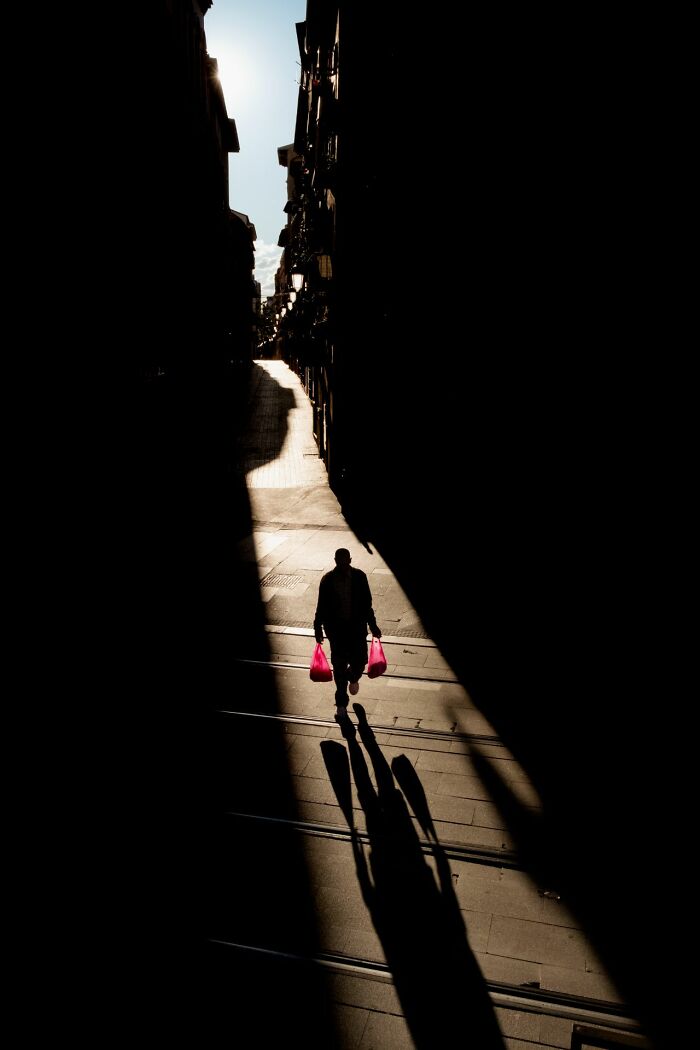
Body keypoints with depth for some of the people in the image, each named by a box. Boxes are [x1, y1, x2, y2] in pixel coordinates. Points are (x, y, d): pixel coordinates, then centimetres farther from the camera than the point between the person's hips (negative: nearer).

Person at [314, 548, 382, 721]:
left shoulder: (359, 577, -7)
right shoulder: (327, 580, -8)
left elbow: (366, 603, 0)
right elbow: (322, 605, 1)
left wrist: (372, 625, 2)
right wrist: (318, 627, 3)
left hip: (357, 625, 0)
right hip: (335, 627, 0)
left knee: (359, 660, -3)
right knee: (339, 664, 6)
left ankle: (353, 677, 37)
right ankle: (341, 704, 22)